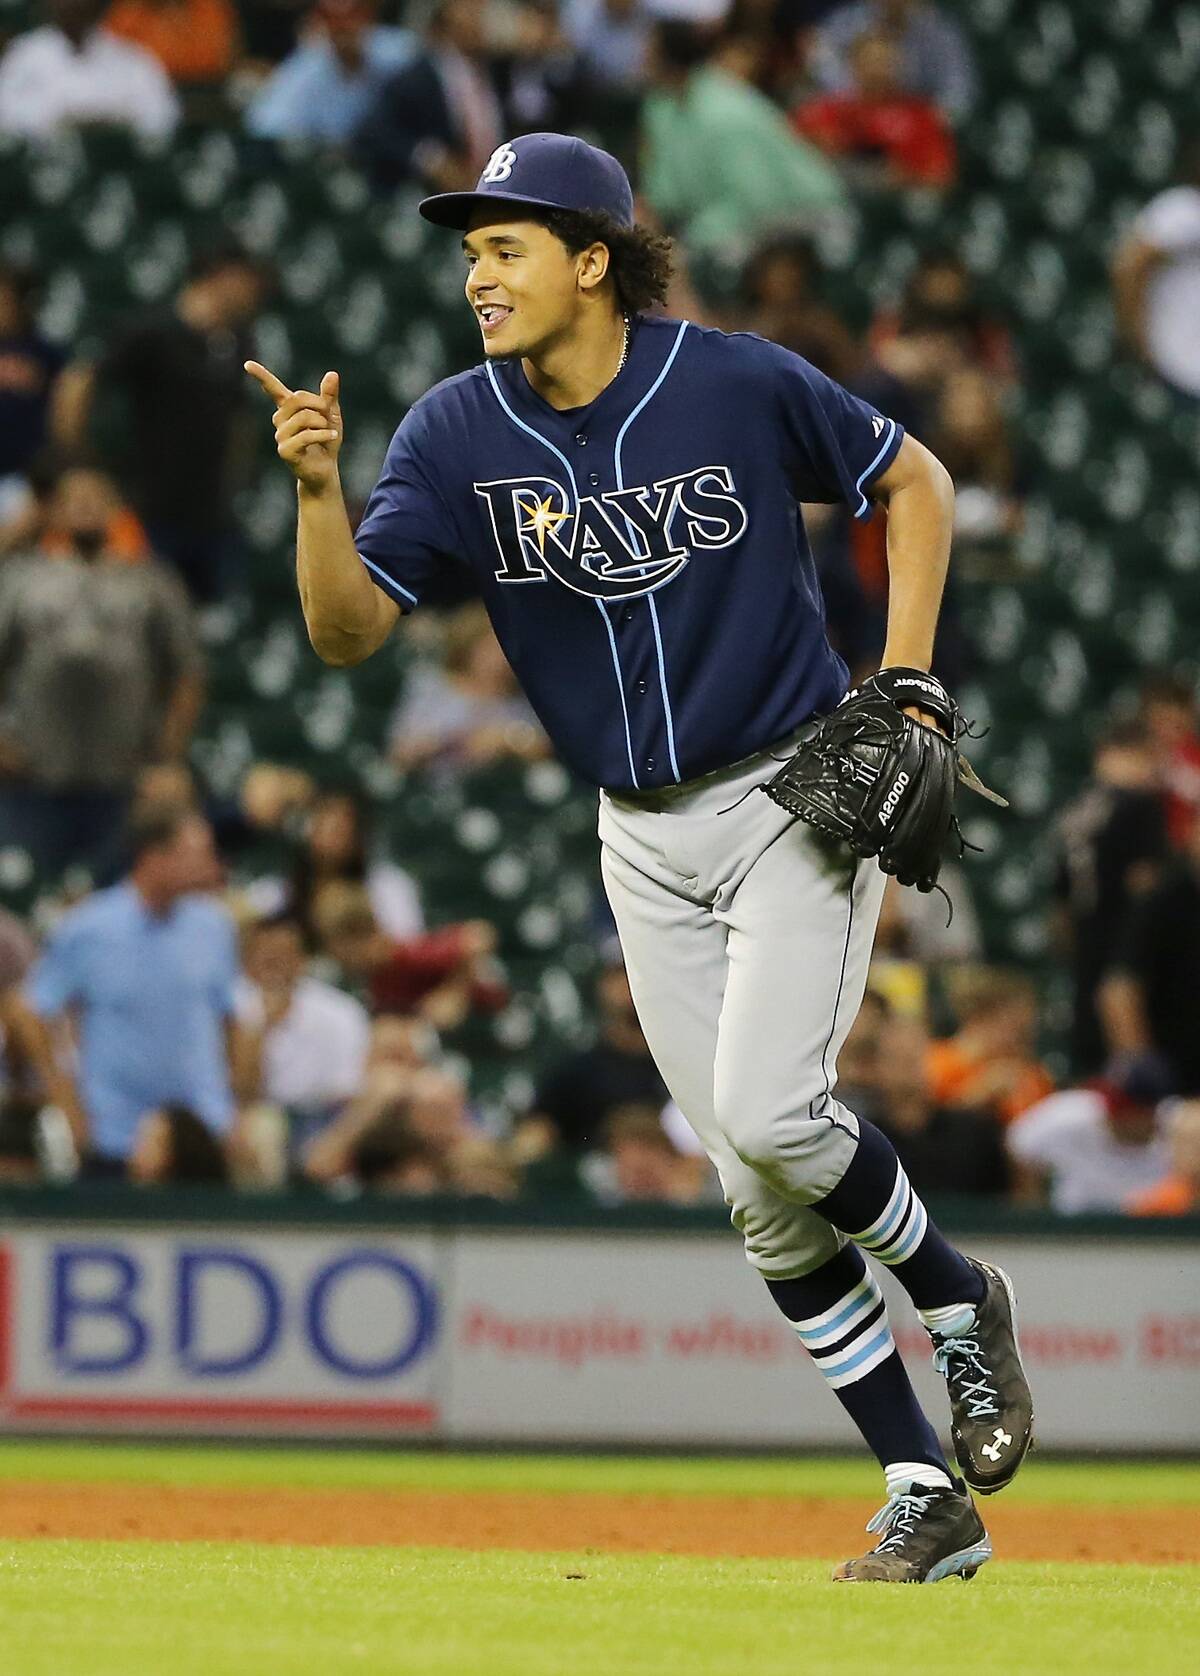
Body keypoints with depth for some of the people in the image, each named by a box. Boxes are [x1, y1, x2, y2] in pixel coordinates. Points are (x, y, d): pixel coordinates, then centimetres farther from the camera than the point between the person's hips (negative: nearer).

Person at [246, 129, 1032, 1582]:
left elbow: (913, 481, 2)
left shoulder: (740, 386, -13)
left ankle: (958, 1299, 7)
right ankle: (928, 1500, 12)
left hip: (796, 795, -4)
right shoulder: (456, 435, -6)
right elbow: (347, 632, -13)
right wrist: (317, 490, -31)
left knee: (768, 1111, -23)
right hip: (642, 840, 4)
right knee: (764, 1199, 3)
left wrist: (904, 686, -6)